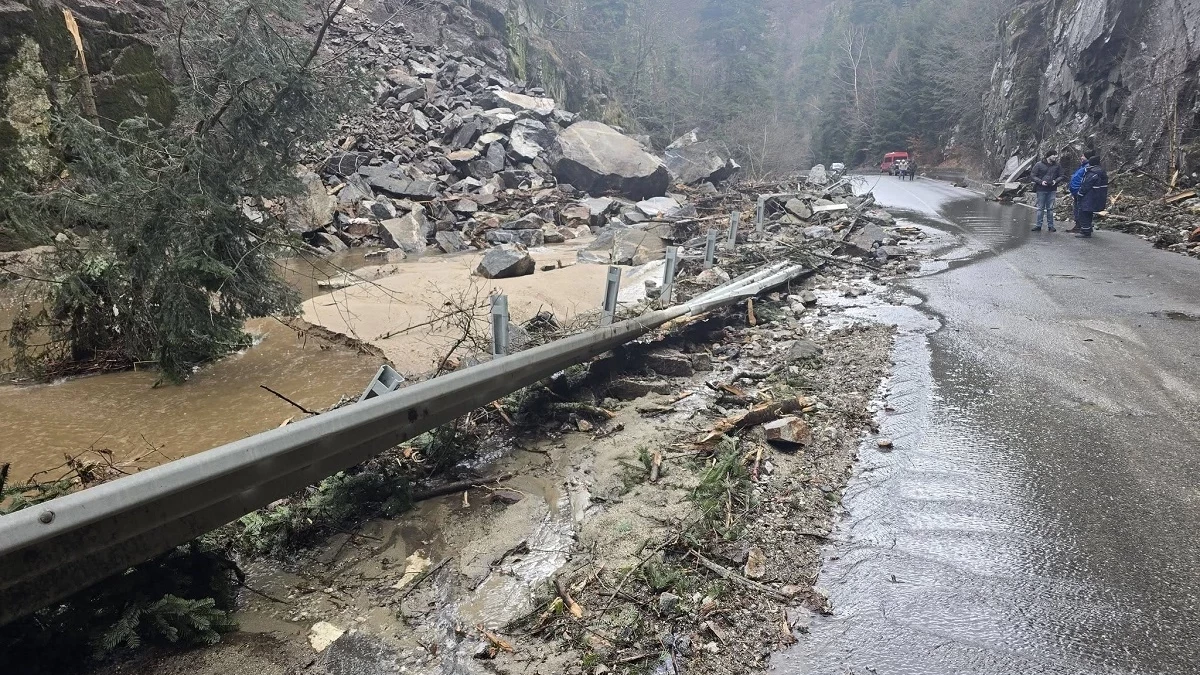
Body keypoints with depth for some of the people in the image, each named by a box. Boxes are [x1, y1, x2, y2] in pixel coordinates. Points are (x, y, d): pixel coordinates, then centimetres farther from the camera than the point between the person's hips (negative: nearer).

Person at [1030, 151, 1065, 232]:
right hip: (1041, 189, -2)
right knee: (1040, 208, 2)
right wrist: (1041, 182, -16)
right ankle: (1038, 225, 6)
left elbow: (1061, 176, 13)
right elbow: (1032, 175, -3)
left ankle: (1051, 225, 11)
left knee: (1050, 208, 6)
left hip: (1052, 190, 2)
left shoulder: (1057, 166, 6)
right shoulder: (1039, 165, -3)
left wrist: (1056, 181, -8)